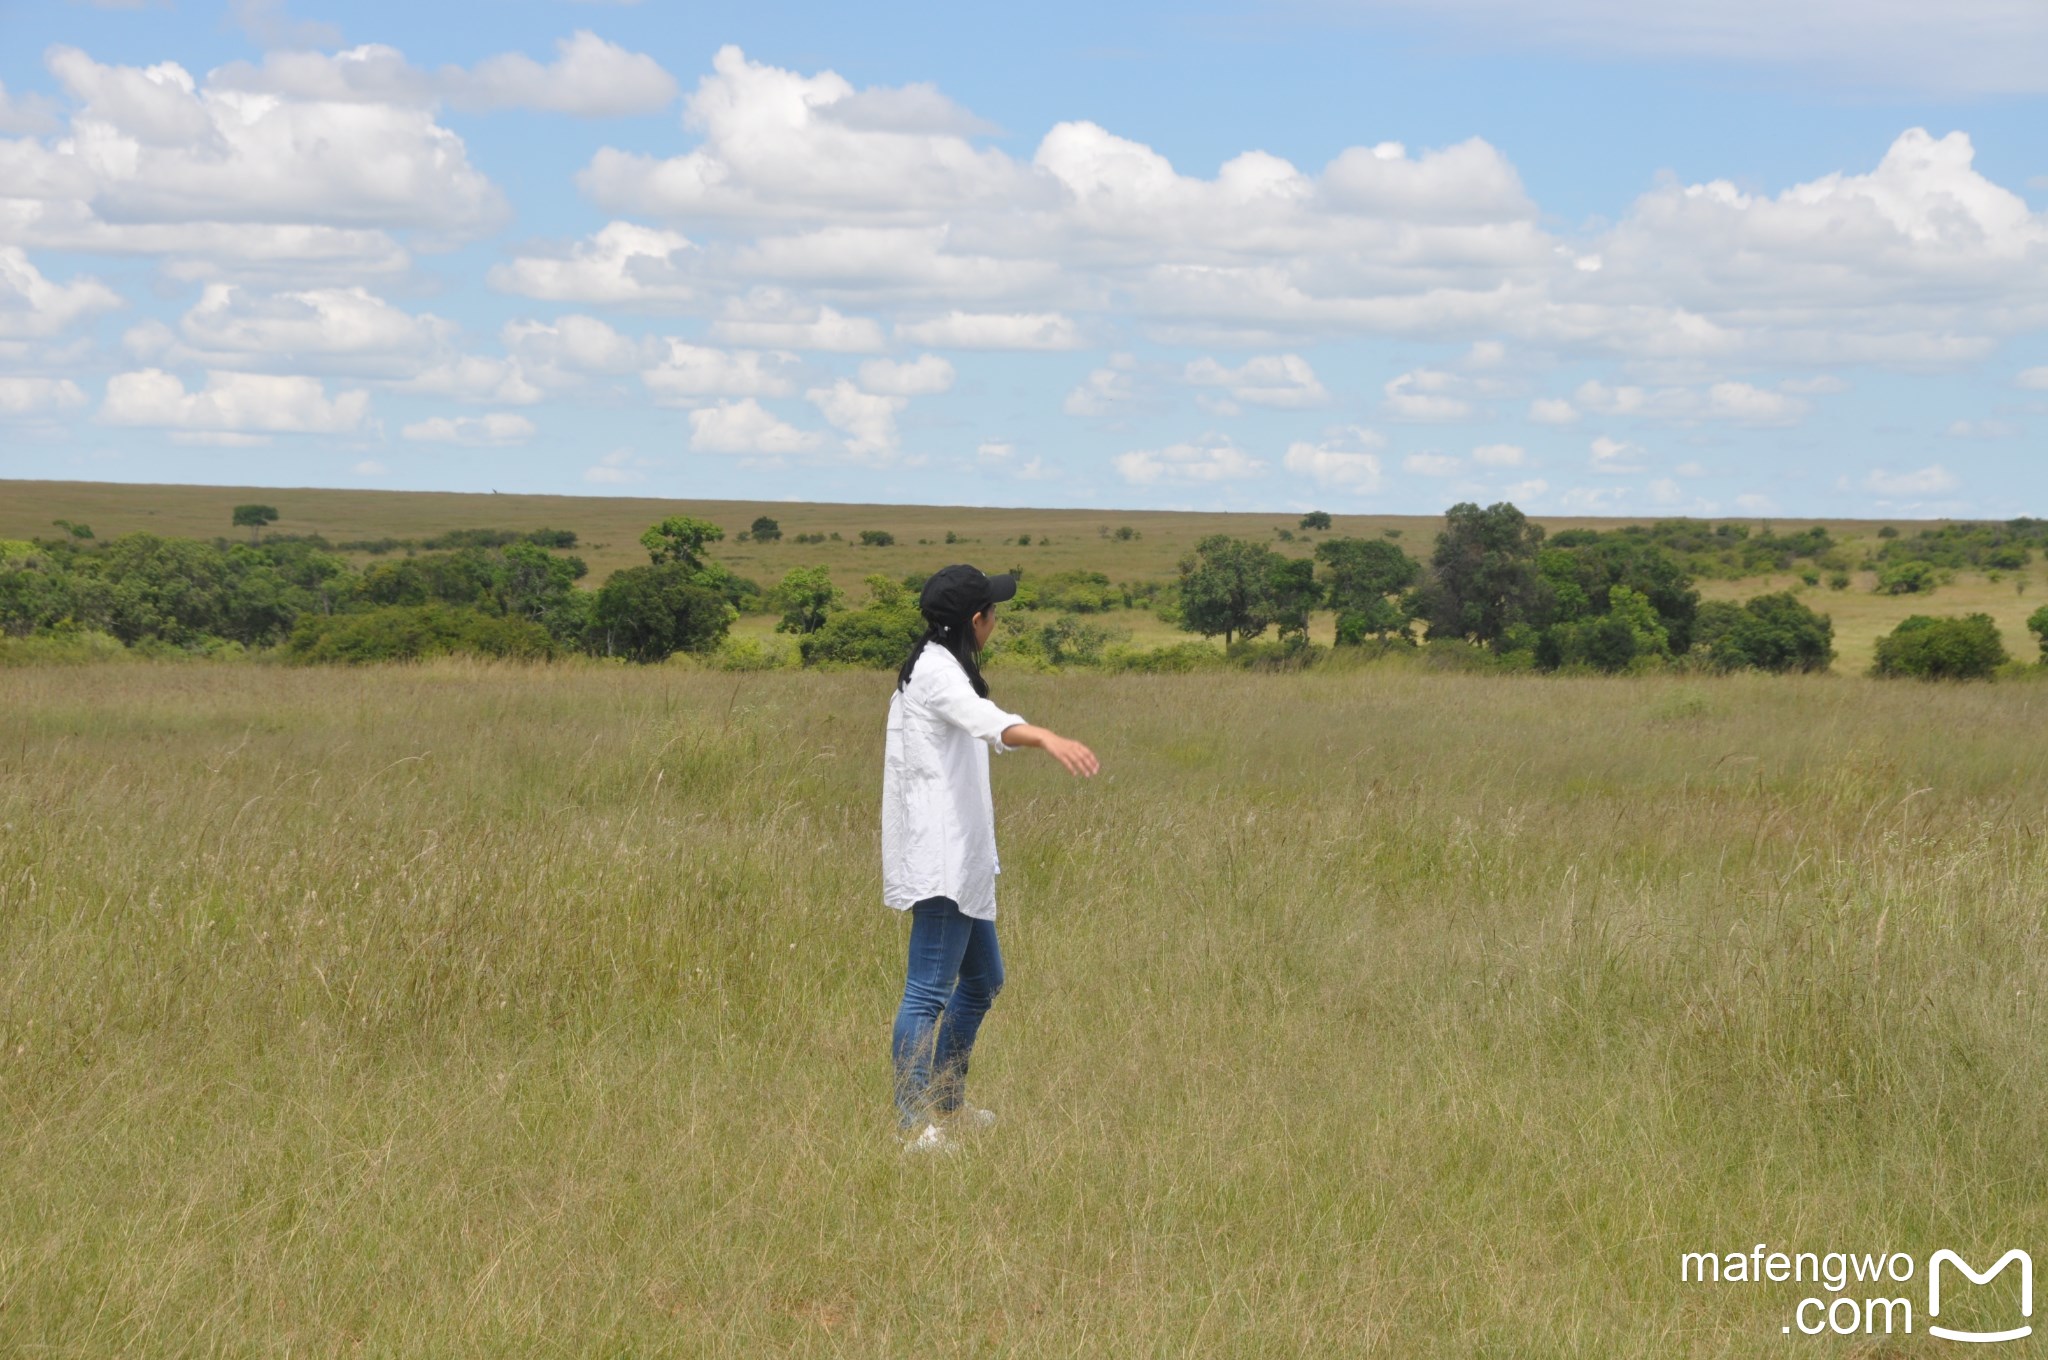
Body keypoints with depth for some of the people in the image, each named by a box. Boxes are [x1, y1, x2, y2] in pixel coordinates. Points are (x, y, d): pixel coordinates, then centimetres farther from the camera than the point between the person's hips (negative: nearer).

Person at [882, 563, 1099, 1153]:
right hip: (938, 858, -11)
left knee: (982, 978, 20)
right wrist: (1046, 738, -53)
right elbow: (982, 717, -36)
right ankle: (912, 1122, -12)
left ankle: (946, 1100, 29)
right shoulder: (937, 670, -15)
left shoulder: (933, 666, 18)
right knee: (928, 991, -11)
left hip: (961, 859, 11)